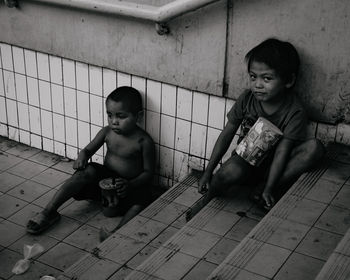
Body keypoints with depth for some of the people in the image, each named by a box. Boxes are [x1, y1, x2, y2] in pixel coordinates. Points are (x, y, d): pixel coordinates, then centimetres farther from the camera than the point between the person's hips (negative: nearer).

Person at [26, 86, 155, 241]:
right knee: (87, 172, -25)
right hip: (106, 177, 3)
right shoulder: (107, 132, -3)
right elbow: (88, 149, 9)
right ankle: (48, 212, -25)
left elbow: (148, 172, -12)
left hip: (131, 185, -3)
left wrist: (130, 185, -29)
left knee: (140, 201, -34)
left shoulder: (144, 141, -15)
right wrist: (82, 157, -16)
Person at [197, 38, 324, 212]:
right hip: (245, 158, 0)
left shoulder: (295, 112, -17)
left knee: (315, 147, -26)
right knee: (230, 173, -36)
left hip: (272, 164, 0)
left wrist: (269, 188, -29)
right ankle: (205, 204, -6)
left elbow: (281, 152, -20)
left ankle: (263, 187, -24)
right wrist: (208, 172, -7)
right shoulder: (247, 98, -9)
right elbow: (227, 134, -4)